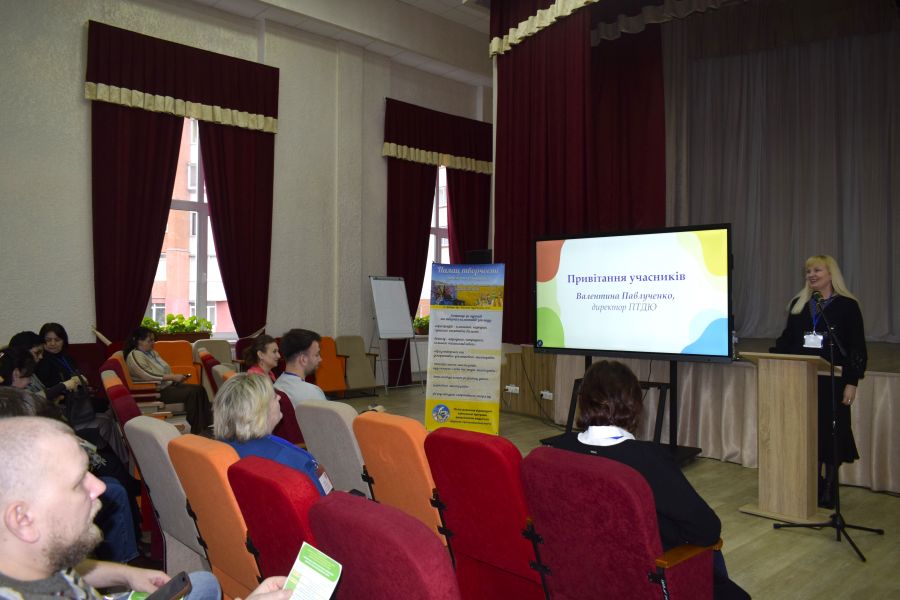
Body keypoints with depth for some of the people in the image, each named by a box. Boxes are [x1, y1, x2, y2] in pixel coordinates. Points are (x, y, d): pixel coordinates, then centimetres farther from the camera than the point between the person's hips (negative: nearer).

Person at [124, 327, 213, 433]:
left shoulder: (152, 353, 17)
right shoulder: (135, 356, -11)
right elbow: (150, 376, -21)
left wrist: (176, 377, 1)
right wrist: (173, 377, -21)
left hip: (168, 384, 9)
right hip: (156, 391, -9)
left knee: (199, 389, -11)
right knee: (191, 393, -26)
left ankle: (207, 424, -13)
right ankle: (196, 431, -22)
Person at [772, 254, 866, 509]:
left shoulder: (847, 306, -2)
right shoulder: (798, 304, 10)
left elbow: (858, 348, -3)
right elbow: (786, 340, 12)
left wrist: (852, 382, -10)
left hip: (831, 380, -3)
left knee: (830, 435, 3)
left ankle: (828, 494, 16)